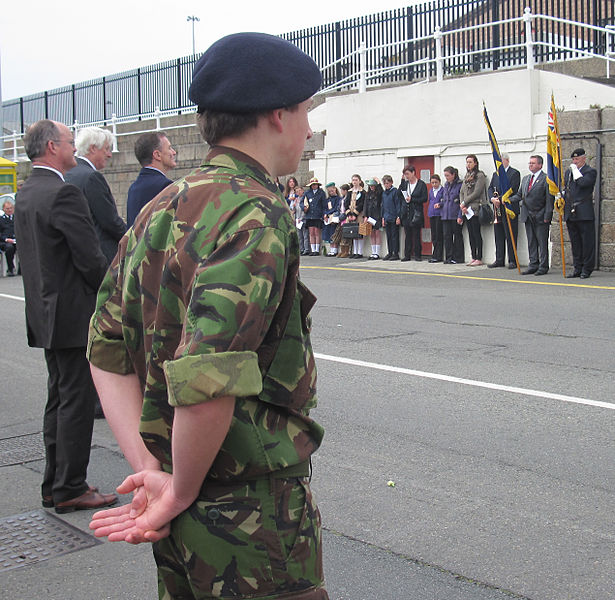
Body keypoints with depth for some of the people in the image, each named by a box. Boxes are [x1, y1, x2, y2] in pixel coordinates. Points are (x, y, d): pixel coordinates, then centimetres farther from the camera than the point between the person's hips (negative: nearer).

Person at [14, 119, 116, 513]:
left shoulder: (25, 194, 12)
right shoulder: (64, 193, -18)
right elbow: (91, 259, -19)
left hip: (45, 312, 10)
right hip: (74, 314, -10)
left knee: (59, 399, 16)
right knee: (77, 401, -2)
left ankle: (56, 484, 24)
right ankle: (70, 489, 5)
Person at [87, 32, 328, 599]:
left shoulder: (159, 209, 8)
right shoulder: (257, 214, -20)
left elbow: (107, 350, 6)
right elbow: (209, 379, -31)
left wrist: (150, 469, -1)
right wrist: (182, 492, -15)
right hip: (250, 510, -8)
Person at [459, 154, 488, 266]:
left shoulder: (480, 176, -6)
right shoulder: (467, 176, 17)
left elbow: (476, 193, -13)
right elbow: (462, 192, 14)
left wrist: (464, 203, -9)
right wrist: (462, 205, -2)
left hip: (475, 209, -7)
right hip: (467, 210, 7)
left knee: (476, 234, -6)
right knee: (471, 234, 7)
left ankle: (479, 259, -4)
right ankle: (473, 258, 11)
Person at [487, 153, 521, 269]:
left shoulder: (514, 173, -3)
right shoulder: (495, 174, 19)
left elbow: (513, 190, -13)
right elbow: (490, 188, 12)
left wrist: (500, 199, -17)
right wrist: (493, 198, -8)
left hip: (509, 209, -7)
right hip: (497, 210, 7)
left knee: (510, 236, -4)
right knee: (498, 236, 9)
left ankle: (512, 261, 0)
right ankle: (499, 260, 14)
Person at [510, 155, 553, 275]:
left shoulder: (546, 179, -6)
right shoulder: (526, 179, 16)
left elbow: (549, 199, -10)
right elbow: (519, 195, 18)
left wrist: (547, 216, -15)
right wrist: (509, 199, 0)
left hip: (540, 217, -7)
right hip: (528, 216, 7)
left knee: (542, 242, -1)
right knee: (531, 242, 10)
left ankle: (543, 267, 5)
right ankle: (533, 265, 17)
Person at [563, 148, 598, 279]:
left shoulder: (590, 171, -2)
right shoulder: (568, 172, 18)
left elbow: (583, 183, -20)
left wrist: (576, 170, -9)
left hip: (584, 213, -7)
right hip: (570, 213, 7)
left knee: (587, 242, -3)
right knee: (575, 242, 10)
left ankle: (586, 269, 3)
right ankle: (577, 269, 17)